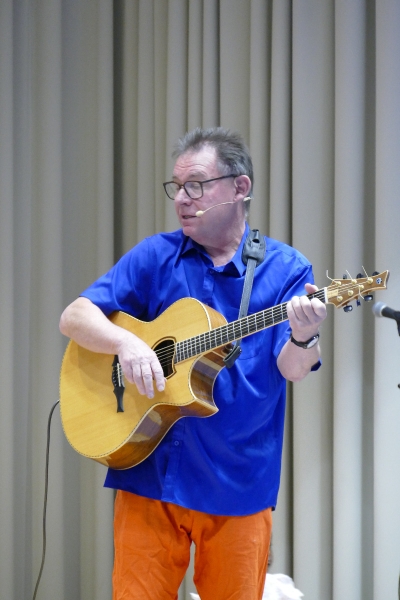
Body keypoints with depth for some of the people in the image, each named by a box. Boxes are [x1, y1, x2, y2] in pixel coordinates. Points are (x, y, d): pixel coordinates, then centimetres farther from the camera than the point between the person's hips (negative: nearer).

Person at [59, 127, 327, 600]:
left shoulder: (285, 269, 0)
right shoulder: (155, 257, 4)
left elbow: (292, 369, -8)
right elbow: (73, 317, -1)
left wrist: (302, 337, -31)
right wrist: (125, 343, -20)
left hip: (239, 484, -1)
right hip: (151, 470, 1)